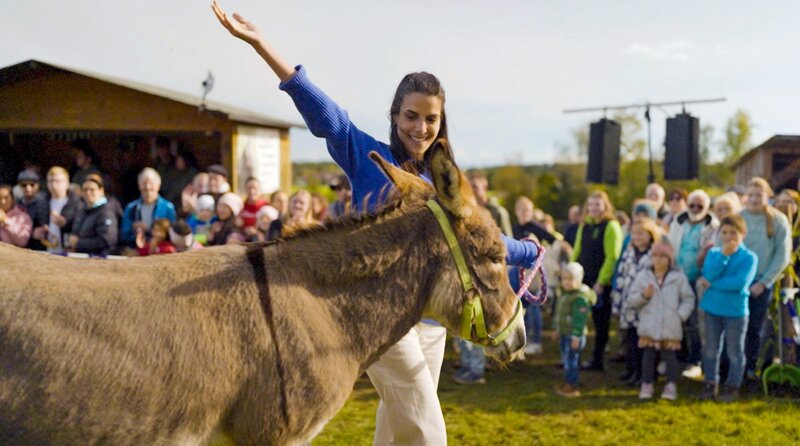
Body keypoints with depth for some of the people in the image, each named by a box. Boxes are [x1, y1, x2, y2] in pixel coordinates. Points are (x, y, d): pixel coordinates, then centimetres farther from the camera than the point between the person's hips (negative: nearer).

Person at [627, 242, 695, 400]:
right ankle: (647, 385, 15)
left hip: (670, 328, -1)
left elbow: (688, 299, 4)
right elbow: (631, 300, 3)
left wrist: (681, 315, -9)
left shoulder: (678, 277, 0)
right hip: (649, 327, 1)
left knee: (669, 356, 4)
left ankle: (671, 386, 14)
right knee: (648, 355, 6)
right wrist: (643, 296, -16)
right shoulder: (643, 276, 3)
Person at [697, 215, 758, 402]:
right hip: (712, 308, 4)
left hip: (736, 310, -3)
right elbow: (708, 274, -13)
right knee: (711, 350, 12)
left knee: (735, 352, 7)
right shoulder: (714, 252, 3)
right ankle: (711, 384, 24)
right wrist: (724, 255, -20)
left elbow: (740, 283, -21)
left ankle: (733, 386, 19)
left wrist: (712, 283, -16)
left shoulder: (749, 257, -9)